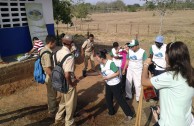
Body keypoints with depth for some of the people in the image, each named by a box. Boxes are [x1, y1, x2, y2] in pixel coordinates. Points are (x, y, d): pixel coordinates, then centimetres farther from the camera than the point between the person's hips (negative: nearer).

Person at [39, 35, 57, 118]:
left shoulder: (44, 50, 4)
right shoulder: (47, 53, -28)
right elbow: (47, 69, -29)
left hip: (48, 77, 10)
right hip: (50, 78, -10)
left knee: (51, 95, 25)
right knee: (52, 95, 8)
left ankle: (51, 108, 43)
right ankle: (52, 112, 26)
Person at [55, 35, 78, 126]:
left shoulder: (58, 53, -4)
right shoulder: (69, 56, -29)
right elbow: (67, 75, -33)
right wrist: (71, 84, -15)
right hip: (68, 84, -8)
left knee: (63, 101, 30)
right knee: (70, 104, 15)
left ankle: (58, 118, 49)